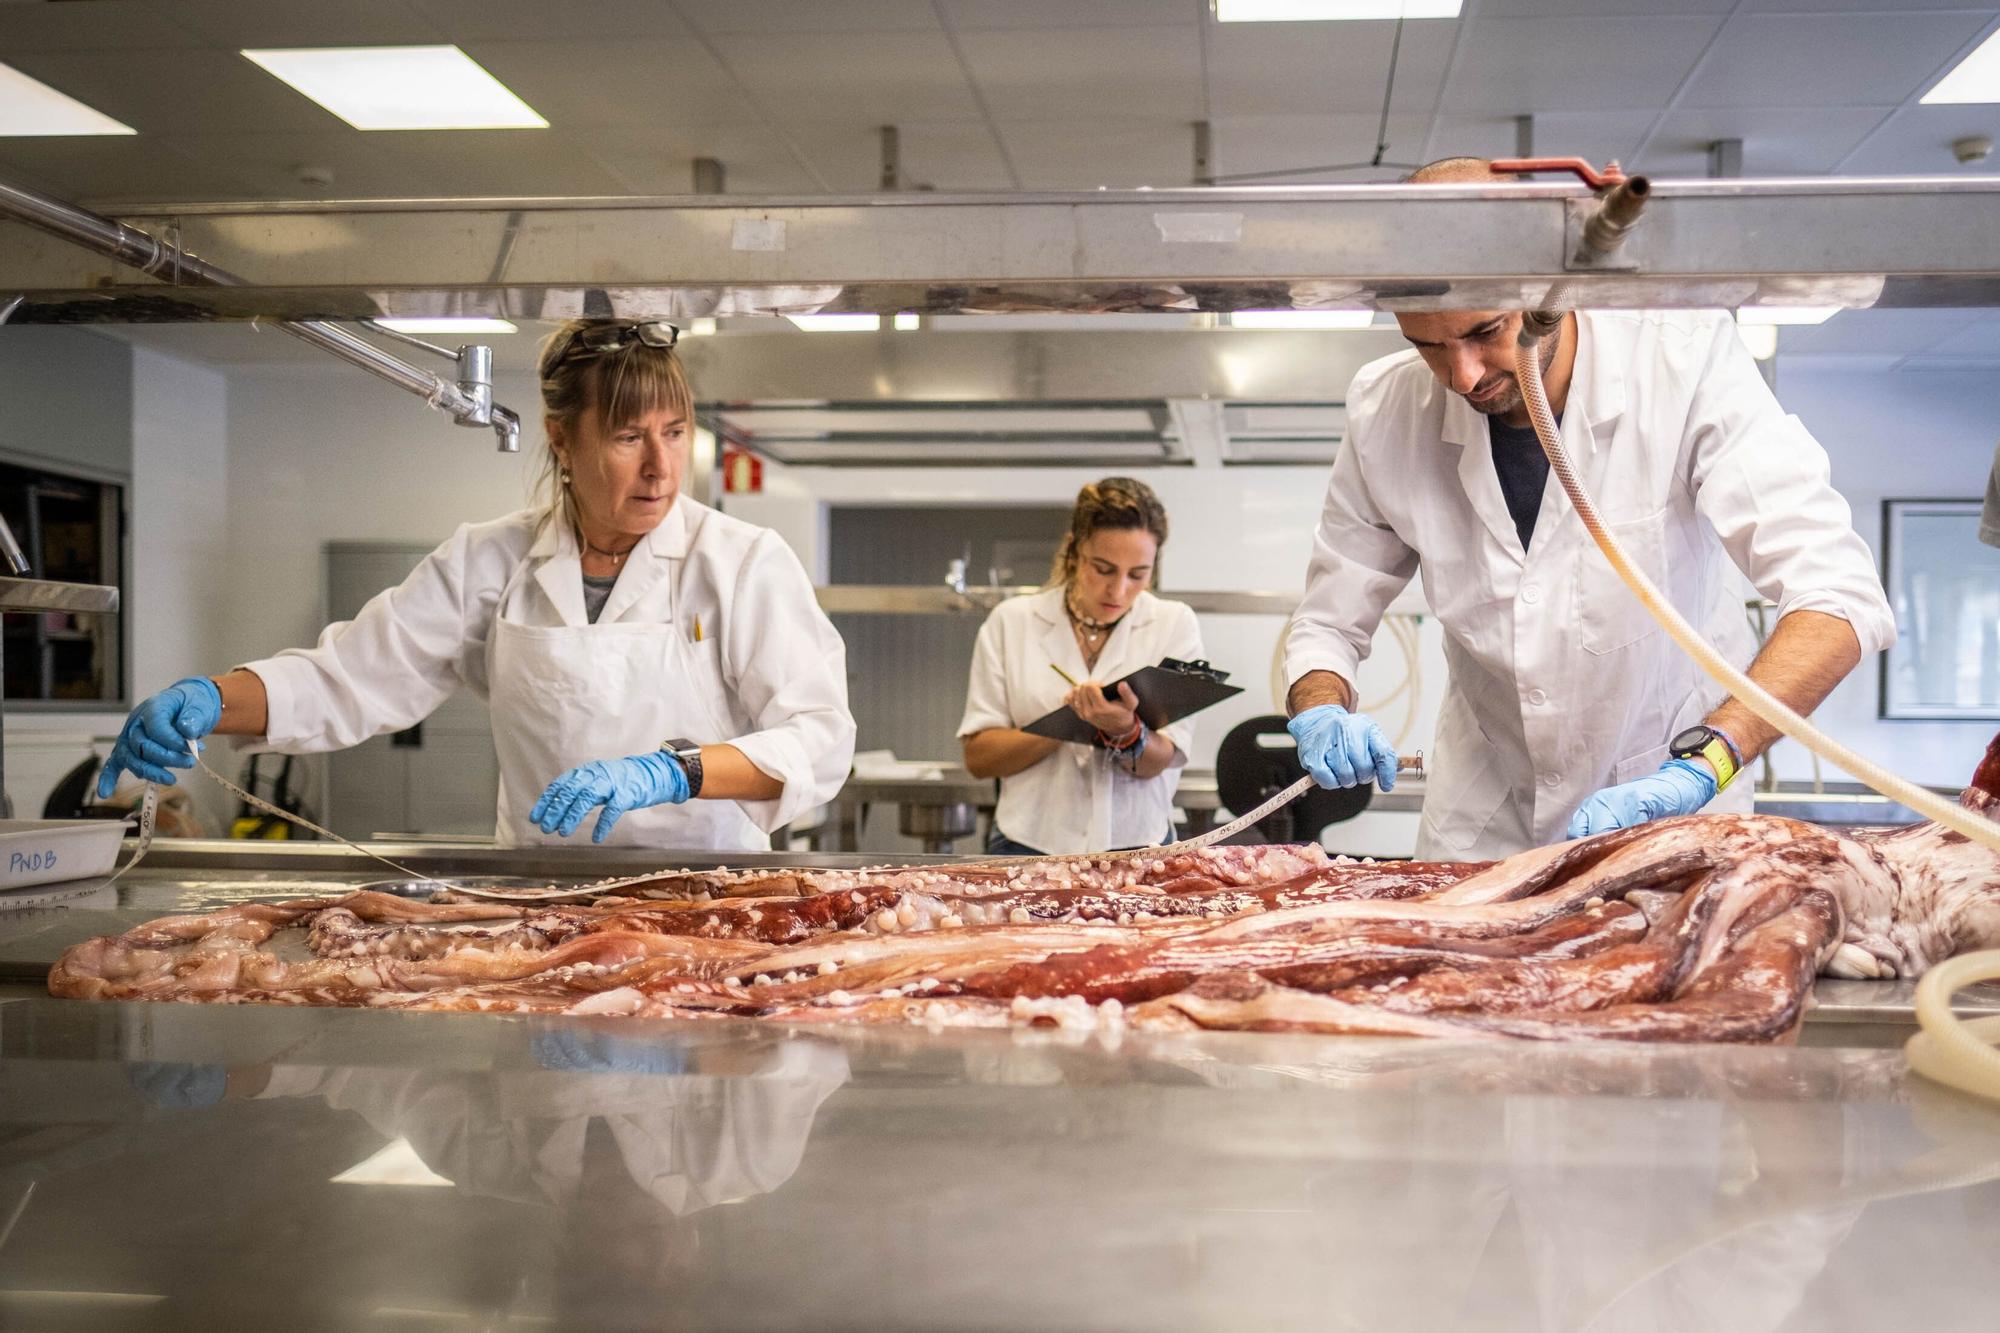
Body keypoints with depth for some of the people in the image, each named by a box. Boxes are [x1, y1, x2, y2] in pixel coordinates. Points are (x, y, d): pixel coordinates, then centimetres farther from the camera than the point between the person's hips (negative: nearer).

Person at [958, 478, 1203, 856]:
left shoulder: (1174, 624, 5)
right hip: (1031, 846, 1)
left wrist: (1126, 733, -22)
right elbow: (978, 757, 2)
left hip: (1138, 849, -1)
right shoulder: (1011, 622, 5)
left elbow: (1157, 763, 0)